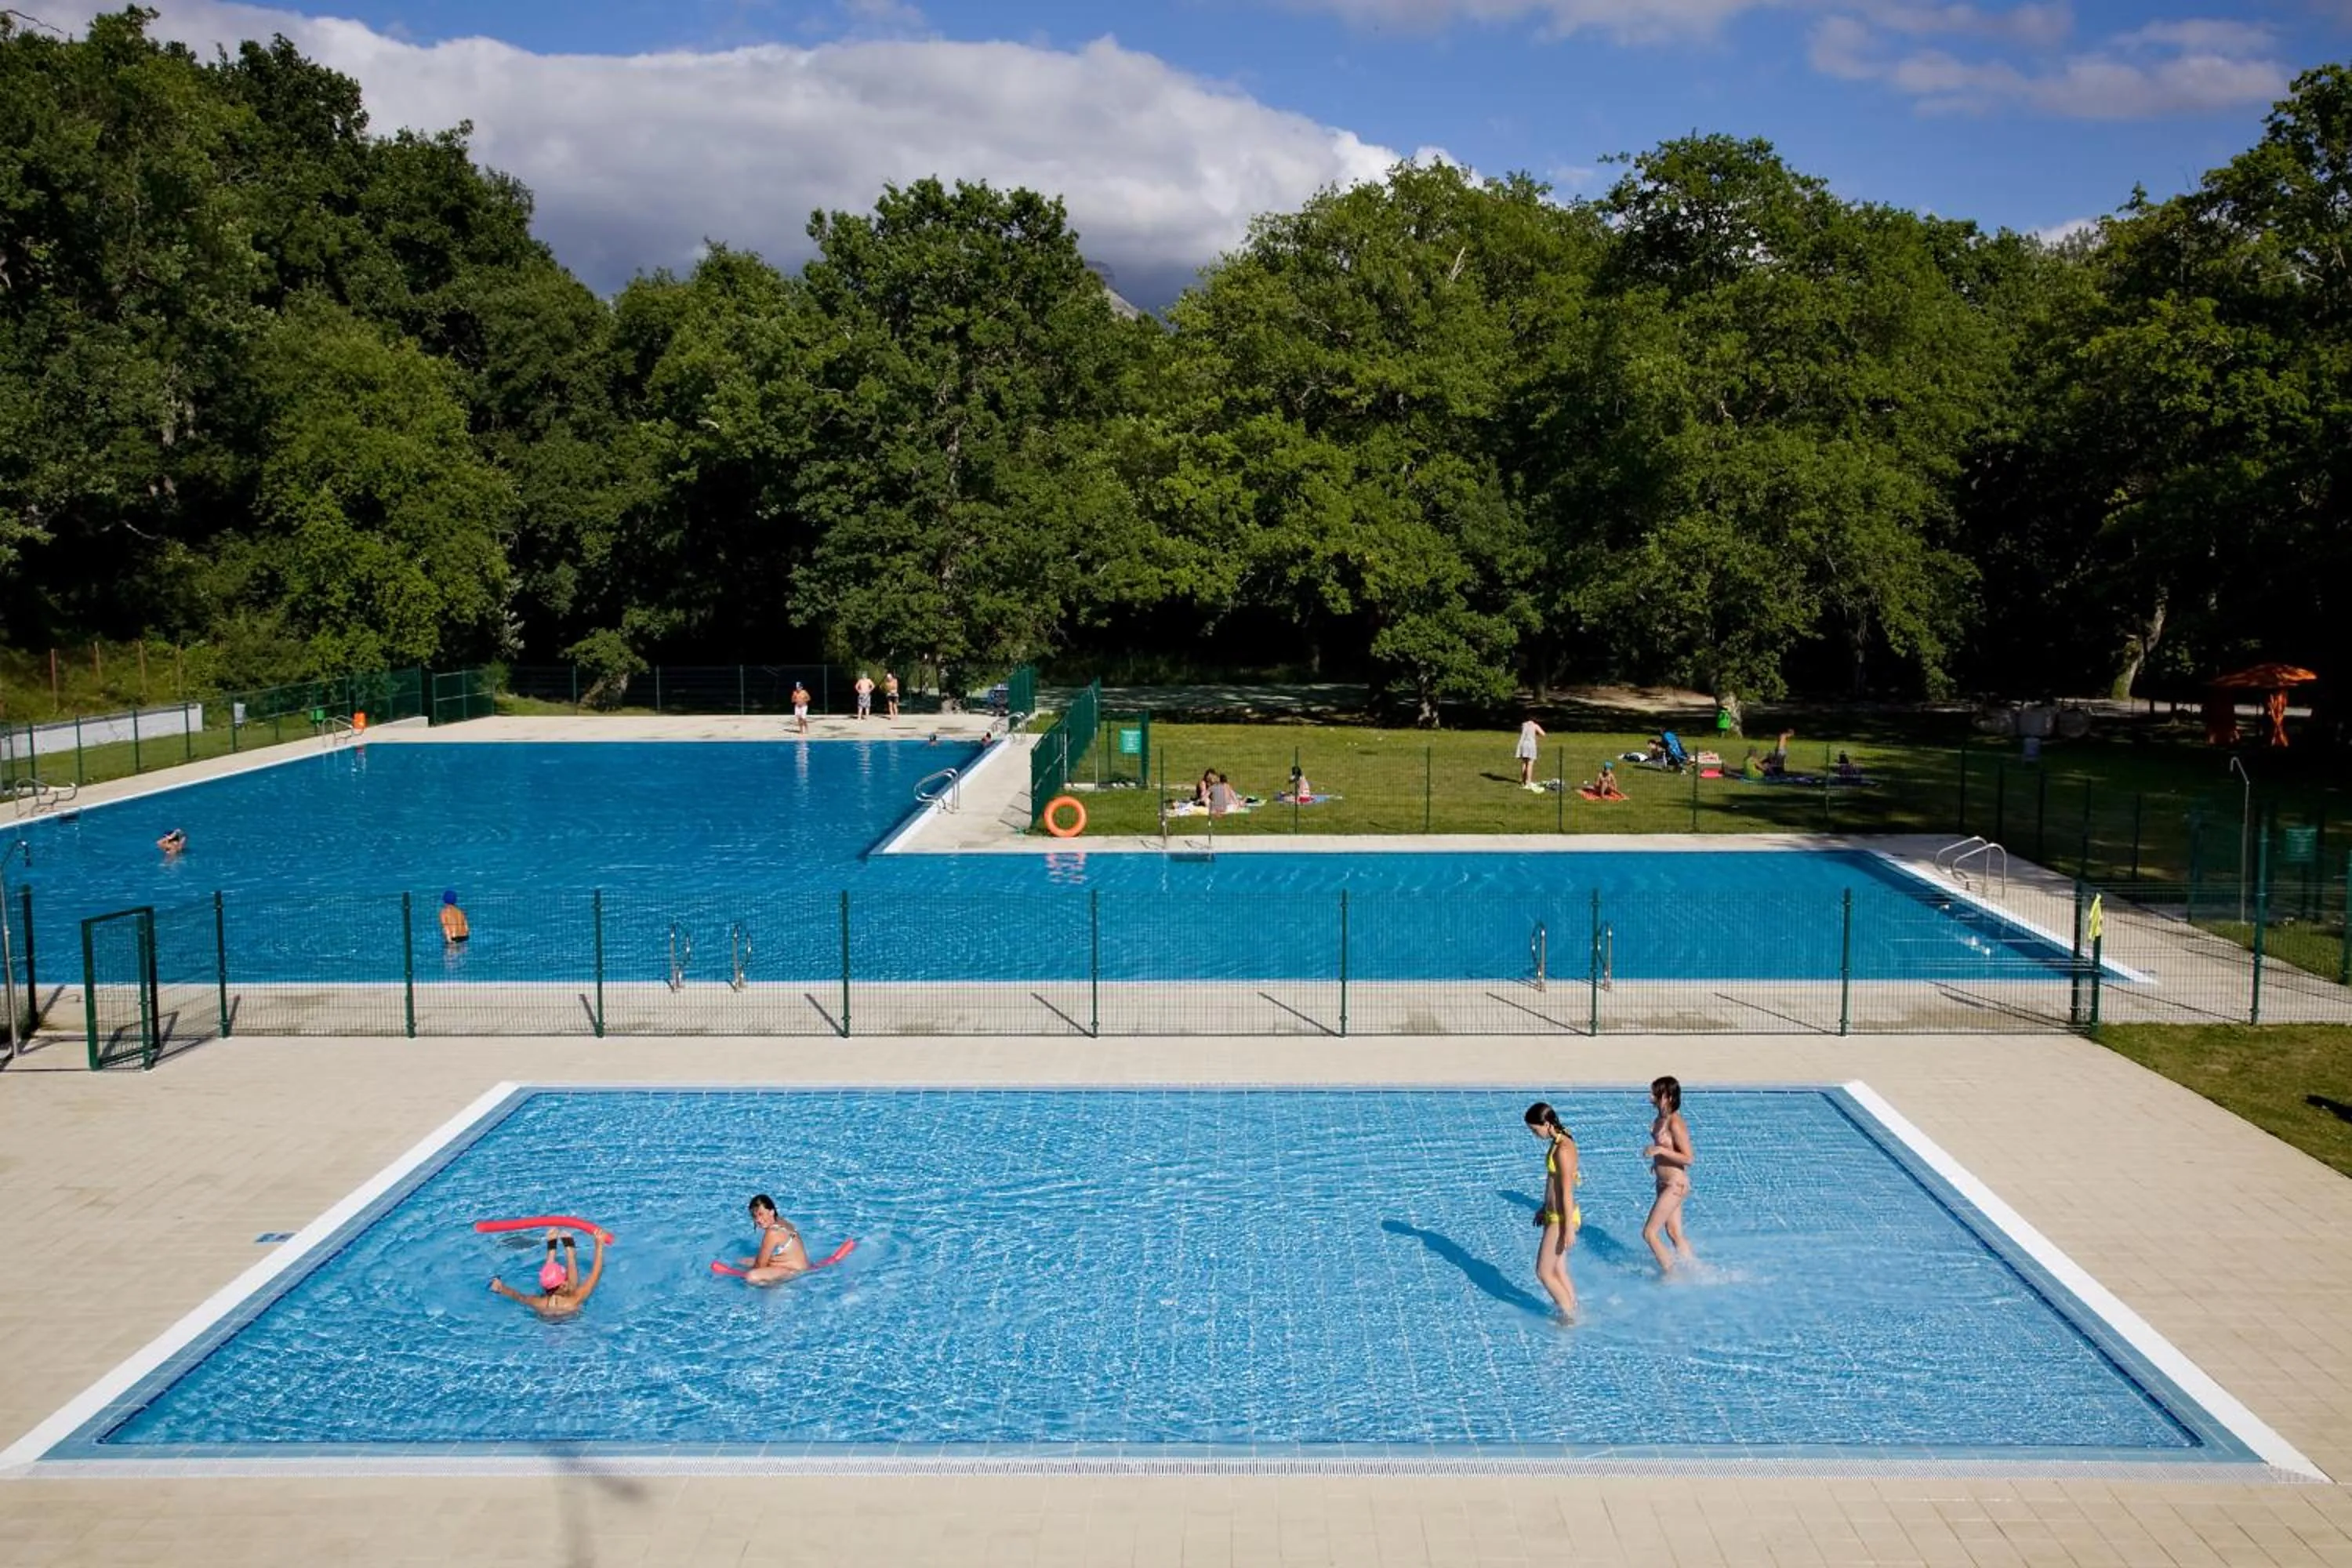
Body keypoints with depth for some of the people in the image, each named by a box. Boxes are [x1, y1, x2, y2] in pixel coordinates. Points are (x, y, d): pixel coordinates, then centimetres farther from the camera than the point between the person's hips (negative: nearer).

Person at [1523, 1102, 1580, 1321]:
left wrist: (1569, 1228, -20)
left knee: (1544, 1272, 2)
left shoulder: (1563, 1149, -24)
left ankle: (1570, 1316, 13)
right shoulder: (1558, 1142, 5)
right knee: (1558, 1271, 17)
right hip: (1554, 1214, 9)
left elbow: (1567, 1191, -22)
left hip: (1562, 1218, -9)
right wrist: (1544, 1208, 25)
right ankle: (1572, 1312, 27)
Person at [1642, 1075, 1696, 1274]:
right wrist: (1656, 1160, 9)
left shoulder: (1675, 1123, -22)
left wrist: (1659, 1150, -25)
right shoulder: (1661, 1120, 6)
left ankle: (1670, 1274, 7)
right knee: (1674, 1234, 16)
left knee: (1649, 1233, -4)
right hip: (1664, 1183, 9)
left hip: (1675, 1185, -9)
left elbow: (1688, 1158, -22)